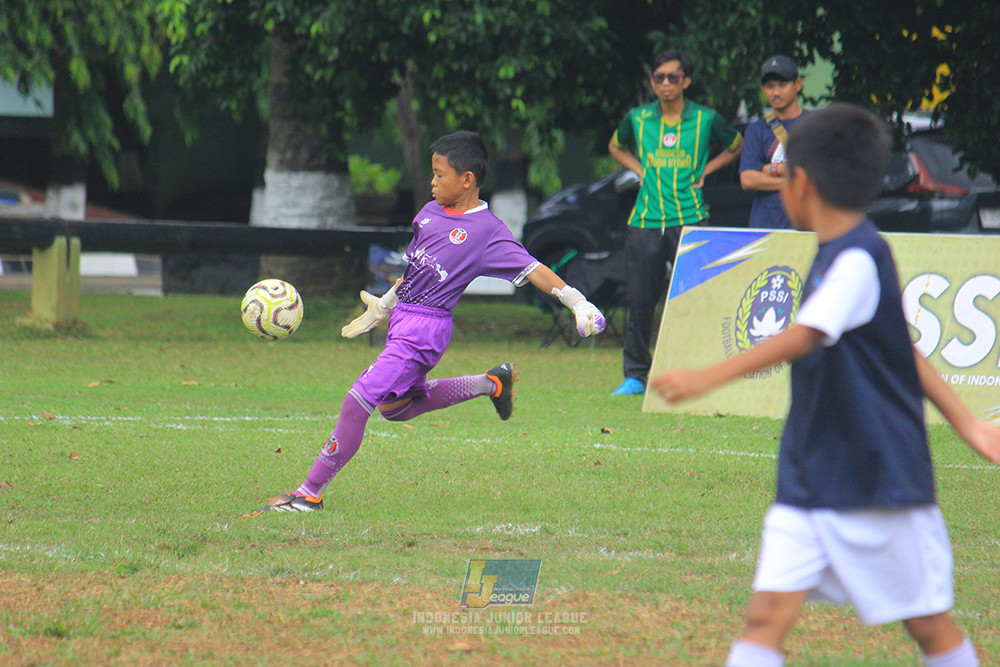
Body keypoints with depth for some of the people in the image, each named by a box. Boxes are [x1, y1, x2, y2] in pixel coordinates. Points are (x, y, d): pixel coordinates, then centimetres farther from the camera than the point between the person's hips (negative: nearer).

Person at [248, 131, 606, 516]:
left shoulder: (487, 231, -12)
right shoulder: (431, 212, 10)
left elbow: (531, 269, -14)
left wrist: (577, 303, -24)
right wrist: (383, 307, 30)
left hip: (425, 329, -9)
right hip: (402, 322, 9)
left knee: (357, 402, -13)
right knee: (396, 407, 24)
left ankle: (310, 494, -6)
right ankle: (491, 384, 33)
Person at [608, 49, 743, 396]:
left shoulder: (706, 120, 2)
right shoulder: (637, 119, 8)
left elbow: (736, 146, 20)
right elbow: (616, 146, 29)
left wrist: (704, 171, 7)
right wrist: (639, 170, 12)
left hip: (690, 220, -2)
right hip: (645, 221, 2)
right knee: (640, 301, 3)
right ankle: (635, 376, 12)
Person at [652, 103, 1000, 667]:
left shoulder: (859, 259, -18)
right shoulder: (836, 256, 11)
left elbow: (803, 338, -31)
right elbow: (906, 348, 17)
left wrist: (709, 378, -38)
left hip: (879, 482, -8)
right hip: (809, 482, 8)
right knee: (767, 615, -5)